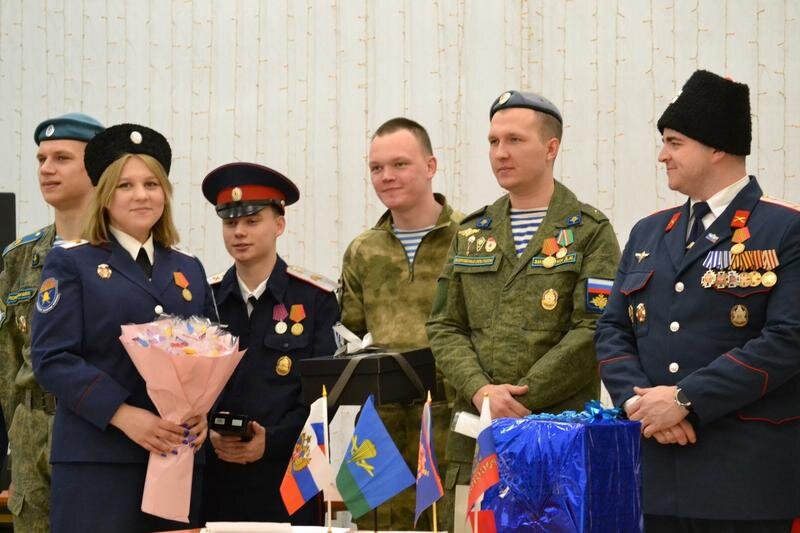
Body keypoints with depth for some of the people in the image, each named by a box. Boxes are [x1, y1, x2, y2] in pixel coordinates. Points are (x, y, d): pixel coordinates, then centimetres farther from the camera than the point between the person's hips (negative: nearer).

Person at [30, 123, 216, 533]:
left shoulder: (189, 270, 17)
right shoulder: (70, 264, 3)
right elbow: (51, 359, -7)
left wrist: (202, 411, -5)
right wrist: (123, 415, -18)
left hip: (179, 457, 4)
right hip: (96, 460, -4)